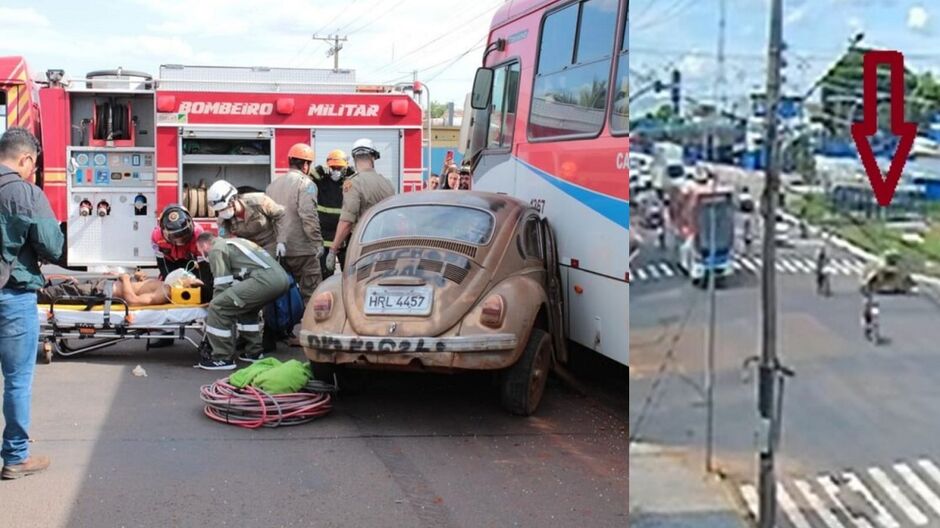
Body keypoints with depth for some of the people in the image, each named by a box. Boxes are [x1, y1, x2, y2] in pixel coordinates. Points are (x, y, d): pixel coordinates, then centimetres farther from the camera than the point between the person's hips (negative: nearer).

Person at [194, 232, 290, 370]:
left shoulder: (216, 249, 8)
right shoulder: (234, 242, 35)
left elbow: (222, 285, 4)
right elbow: (236, 284, 39)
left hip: (265, 279, -9)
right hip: (282, 277, 9)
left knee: (218, 307, -4)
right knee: (246, 306, 32)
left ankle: (222, 358, 0)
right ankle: (254, 351, 32)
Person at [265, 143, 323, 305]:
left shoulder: (273, 185, 15)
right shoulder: (306, 184, -9)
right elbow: (309, 216, -19)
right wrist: (318, 242, -14)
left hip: (279, 251, 7)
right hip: (302, 250, -7)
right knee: (309, 295, -4)